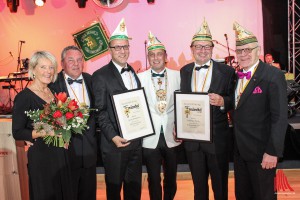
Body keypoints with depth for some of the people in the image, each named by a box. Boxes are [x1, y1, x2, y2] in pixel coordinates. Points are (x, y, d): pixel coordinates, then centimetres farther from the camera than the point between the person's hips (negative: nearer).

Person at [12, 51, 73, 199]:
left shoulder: (54, 91, 7)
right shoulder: (24, 96, -12)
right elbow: (17, 133, -12)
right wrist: (42, 133, -26)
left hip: (60, 154, 7)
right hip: (40, 155, -6)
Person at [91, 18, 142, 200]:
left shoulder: (133, 73, 12)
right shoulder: (101, 76, -8)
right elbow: (101, 111, -11)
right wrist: (113, 137, -20)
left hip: (136, 141, 6)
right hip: (115, 142, -5)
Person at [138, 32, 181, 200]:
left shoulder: (177, 76, 2)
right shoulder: (140, 78, -2)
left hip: (171, 136, 2)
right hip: (150, 137, -1)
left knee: (171, 178, 16)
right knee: (154, 179, 11)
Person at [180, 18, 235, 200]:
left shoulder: (226, 71, -6)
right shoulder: (184, 71, 5)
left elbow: (234, 102, -6)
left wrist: (222, 101, -26)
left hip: (217, 138, -3)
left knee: (220, 185, 14)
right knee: (198, 185, 20)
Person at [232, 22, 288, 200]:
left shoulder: (273, 76, -14)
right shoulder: (237, 76, 8)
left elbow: (280, 117, -18)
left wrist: (273, 152, -20)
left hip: (261, 152, -6)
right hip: (240, 150, 6)